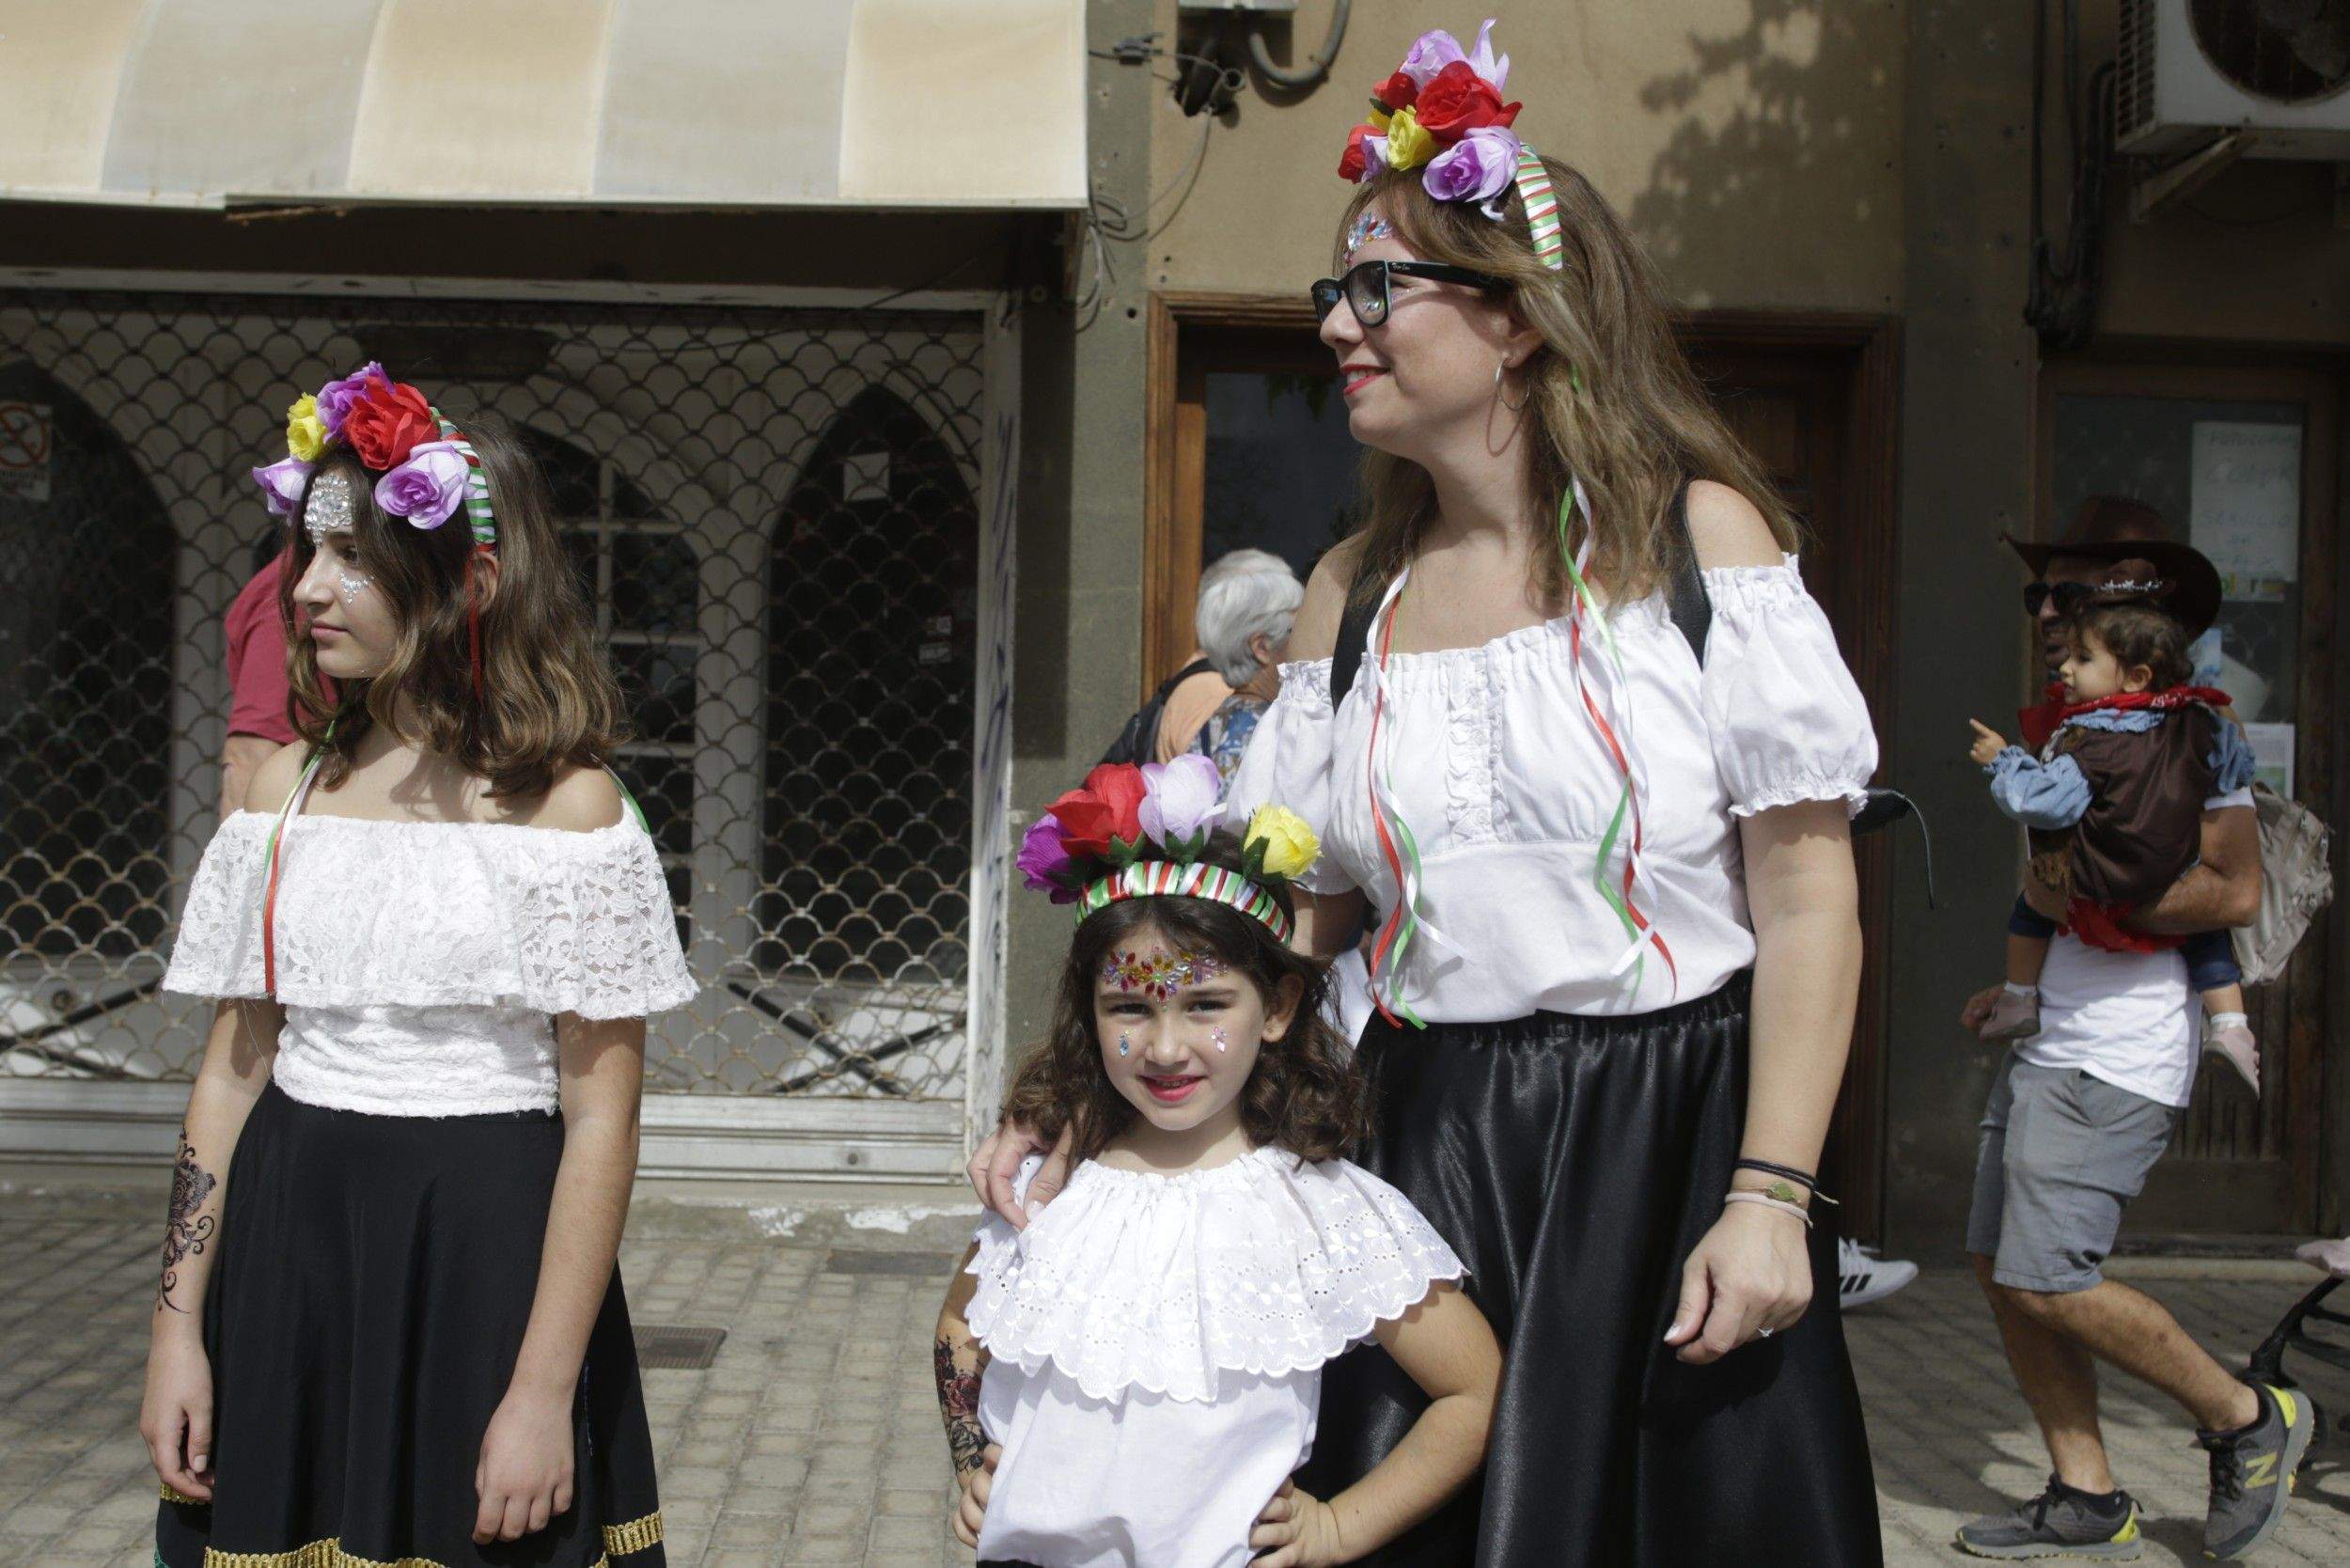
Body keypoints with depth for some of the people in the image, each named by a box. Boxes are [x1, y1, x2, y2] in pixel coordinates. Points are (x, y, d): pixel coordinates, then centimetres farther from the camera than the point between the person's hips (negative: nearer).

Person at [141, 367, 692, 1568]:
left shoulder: (563, 802, -9)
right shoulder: (288, 786, 5)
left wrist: (545, 1391, -15)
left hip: (484, 1253, -4)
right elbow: (231, 1070, 8)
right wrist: (178, 1325, 4)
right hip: (289, 1245, 4)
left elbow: (601, 1120, -11)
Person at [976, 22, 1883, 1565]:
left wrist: (1770, 1194, -14)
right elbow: (1287, 919, 9)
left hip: (1673, 1130, -3)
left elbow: (1810, 890, -8)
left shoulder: (1695, 534, -4)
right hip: (1432, 1148, 3)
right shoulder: (1351, 597, 8)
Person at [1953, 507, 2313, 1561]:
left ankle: (2250, 1421, 10)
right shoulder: (2066, 724, 18)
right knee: (2002, 1269, 6)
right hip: (2048, 1040, 9)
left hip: (2118, 1056, -9)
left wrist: (2081, 900, -17)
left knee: (2046, 1280, -11)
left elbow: (2235, 891, -16)